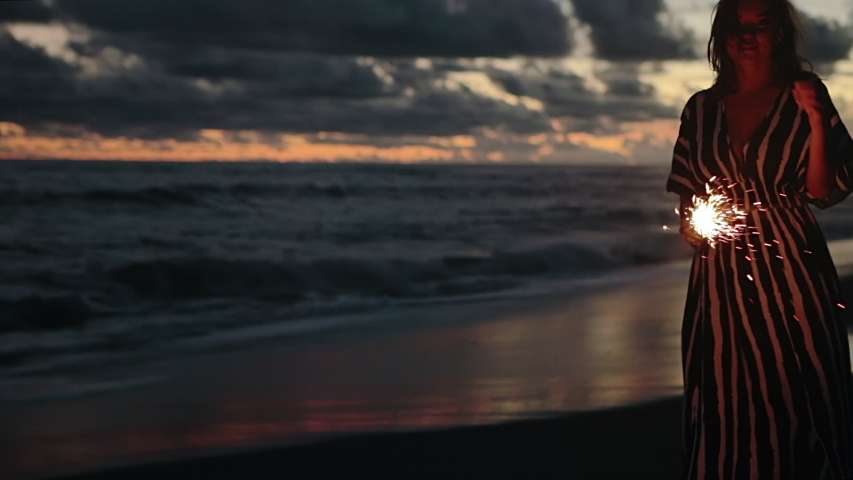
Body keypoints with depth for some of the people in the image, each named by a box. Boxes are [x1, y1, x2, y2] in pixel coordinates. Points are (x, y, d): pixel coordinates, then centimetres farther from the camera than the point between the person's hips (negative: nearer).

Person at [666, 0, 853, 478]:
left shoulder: (803, 97, 2)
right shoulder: (702, 107, 10)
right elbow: (685, 188, 20)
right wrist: (690, 222, 0)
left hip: (790, 268, -3)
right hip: (721, 275, 3)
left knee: (794, 396, -4)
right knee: (725, 400, 3)